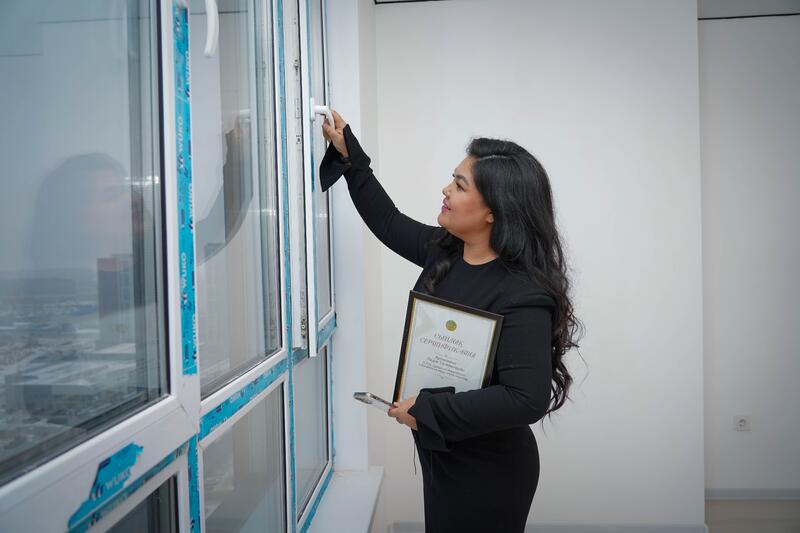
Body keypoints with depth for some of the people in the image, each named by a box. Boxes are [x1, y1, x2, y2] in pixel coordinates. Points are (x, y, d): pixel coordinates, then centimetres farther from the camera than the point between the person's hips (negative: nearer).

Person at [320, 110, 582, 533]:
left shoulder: (521, 294, -26)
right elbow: (389, 223, 15)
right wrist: (348, 153, 15)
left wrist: (426, 410, -27)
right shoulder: (445, 250, -2)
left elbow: (527, 398, -31)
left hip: (487, 471, -8)